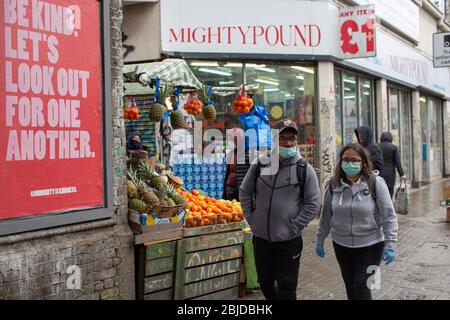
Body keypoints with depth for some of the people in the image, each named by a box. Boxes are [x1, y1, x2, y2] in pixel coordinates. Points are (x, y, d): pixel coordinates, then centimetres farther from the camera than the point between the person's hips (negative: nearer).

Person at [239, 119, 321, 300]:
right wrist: (251, 218, 2)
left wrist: (294, 227, -11)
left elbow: (313, 203, -5)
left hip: (289, 241, -3)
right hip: (260, 237, 3)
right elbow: (244, 192, 11)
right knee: (265, 283, 18)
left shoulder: (304, 169, -6)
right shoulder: (259, 164, 1)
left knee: (286, 289, 5)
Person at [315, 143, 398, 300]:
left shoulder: (375, 182, -12)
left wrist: (390, 245, -14)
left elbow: (389, 216, -11)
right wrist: (320, 240, 11)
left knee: (361, 287, -6)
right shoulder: (333, 185, -1)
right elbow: (326, 215, 8)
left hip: (370, 245, -4)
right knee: (350, 287, 15)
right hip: (342, 245, 4)